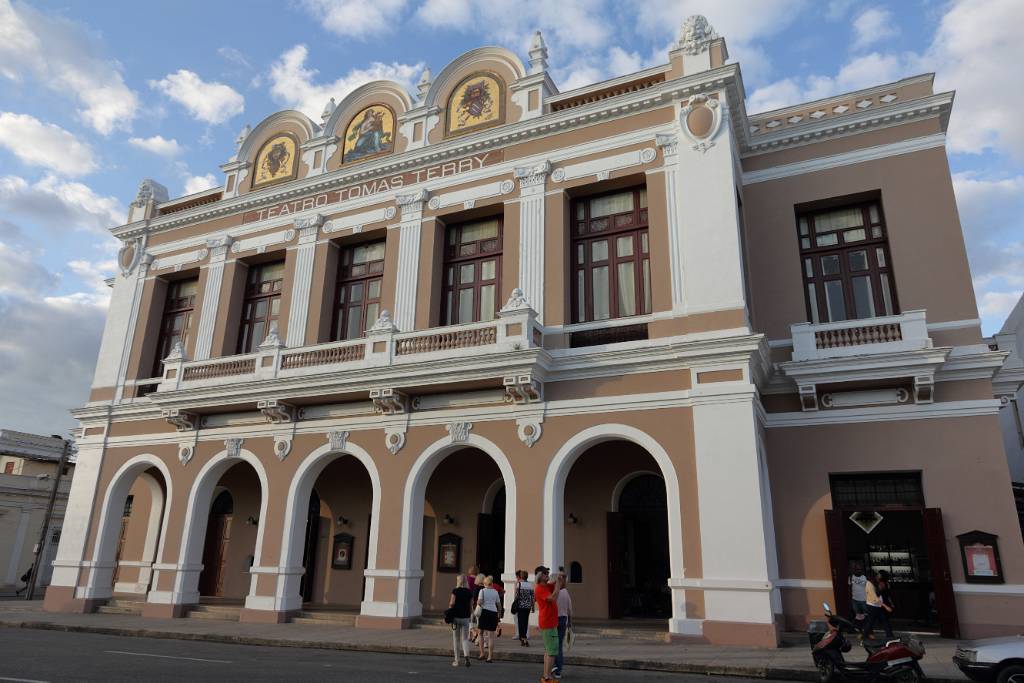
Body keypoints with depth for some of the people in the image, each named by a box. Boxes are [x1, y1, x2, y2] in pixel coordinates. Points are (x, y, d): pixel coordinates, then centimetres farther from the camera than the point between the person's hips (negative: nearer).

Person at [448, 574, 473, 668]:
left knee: (456, 639, 10)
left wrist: (449, 611, 4)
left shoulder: (455, 590, -8)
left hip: (456, 616, -2)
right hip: (465, 617, 2)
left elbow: (452, 603, -14)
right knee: (465, 639, 8)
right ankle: (466, 655, -15)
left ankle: (456, 660, 14)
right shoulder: (469, 592, 2)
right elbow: (471, 606, 4)